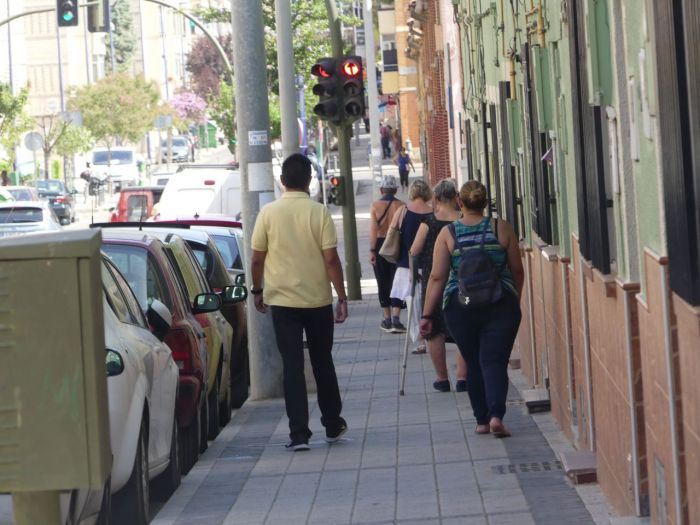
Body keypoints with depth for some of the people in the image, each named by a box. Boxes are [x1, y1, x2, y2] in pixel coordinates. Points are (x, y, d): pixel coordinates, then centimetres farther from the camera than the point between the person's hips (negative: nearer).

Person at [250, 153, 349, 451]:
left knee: (292, 365, 1)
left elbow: (257, 258, 0)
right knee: (322, 362, 15)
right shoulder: (319, 213, -7)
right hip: (318, 300, 0)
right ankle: (333, 426, 25)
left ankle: (299, 434, -5)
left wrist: (257, 290, 15)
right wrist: (342, 297, -4)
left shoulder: (268, 213, -4)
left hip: (282, 300, 0)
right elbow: (331, 259, -10)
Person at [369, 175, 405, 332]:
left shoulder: (375, 206, -6)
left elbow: (373, 229, -11)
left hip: (380, 245, 0)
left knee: (383, 282, 9)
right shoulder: (401, 206, -5)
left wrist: (372, 250, -10)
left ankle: (387, 318, 13)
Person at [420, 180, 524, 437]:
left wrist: (427, 314, 2)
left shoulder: (447, 234, -2)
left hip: (460, 307, 1)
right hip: (501, 305, 0)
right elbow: (517, 271, 6)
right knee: (494, 360, -1)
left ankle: (482, 420, 16)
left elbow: (437, 277, -3)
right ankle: (496, 415, -18)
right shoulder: (502, 228, 0)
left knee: (473, 364, 13)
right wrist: (516, 301, 22)